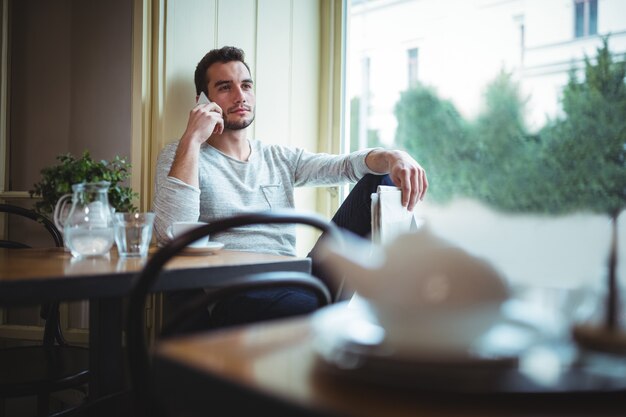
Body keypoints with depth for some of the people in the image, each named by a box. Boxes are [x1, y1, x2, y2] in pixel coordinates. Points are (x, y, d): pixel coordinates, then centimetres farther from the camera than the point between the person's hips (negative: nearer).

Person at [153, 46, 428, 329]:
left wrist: (393, 157, -16)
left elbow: (347, 165, 6)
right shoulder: (180, 157, 7)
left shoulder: (281, 158, 21)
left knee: (380, 178, -5)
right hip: (238, 296, -6)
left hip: (300, 280, 6)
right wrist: (192, 139, -13)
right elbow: (170, 233, -13)